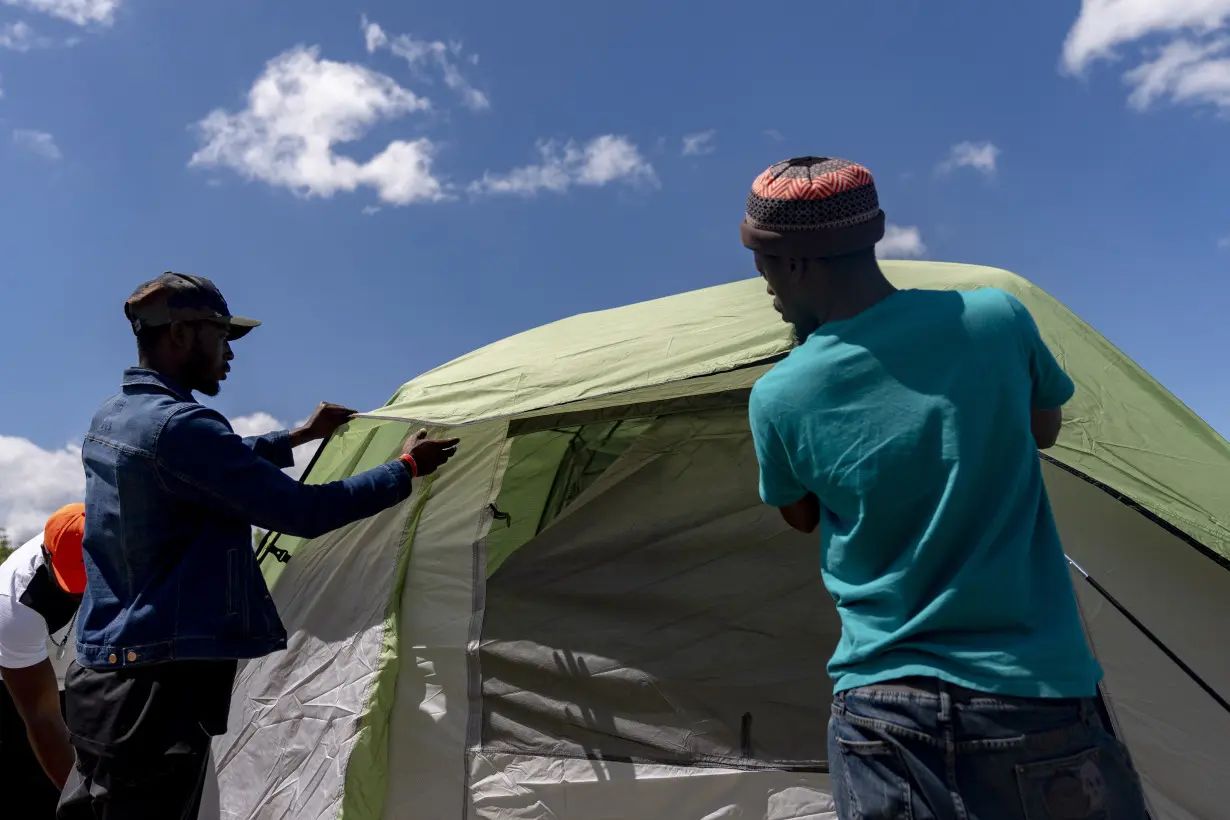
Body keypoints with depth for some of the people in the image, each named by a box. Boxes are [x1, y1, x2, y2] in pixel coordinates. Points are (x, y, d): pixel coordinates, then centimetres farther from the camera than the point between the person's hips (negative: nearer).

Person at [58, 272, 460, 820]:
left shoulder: (110, 420, 11)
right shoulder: (178, 425, -20)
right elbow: (304, 512, -20)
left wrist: (300, 436, 32)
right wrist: (407, 468, -9)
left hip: (99, 677, 10)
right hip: (157, 691, -10)